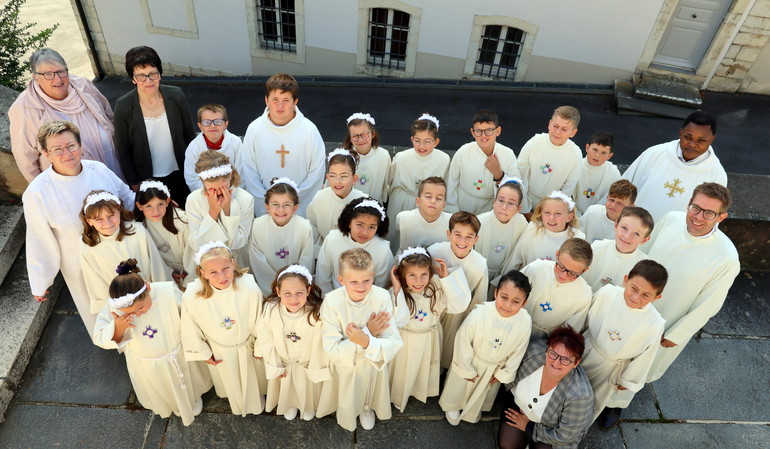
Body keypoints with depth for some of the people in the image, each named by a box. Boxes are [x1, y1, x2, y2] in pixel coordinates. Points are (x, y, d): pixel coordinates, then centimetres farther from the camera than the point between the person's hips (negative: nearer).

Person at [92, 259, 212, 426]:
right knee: (160, 393, 33)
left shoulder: (169, 292, -37)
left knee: (187, 384, 31)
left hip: (178, 356, -1)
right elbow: (100, 340, -17)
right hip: (145, 365, 1)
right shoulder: (113, 306, -32)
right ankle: (168, 405, 68)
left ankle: (193, 399, 66)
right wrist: (118, 328, -39)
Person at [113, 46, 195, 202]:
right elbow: (123, 150, -7)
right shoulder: (123, 107, -18)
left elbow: (189, 135, -1)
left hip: (179, 173, 2)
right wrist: (134, 183, -3)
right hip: (147, 178, -1)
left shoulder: (176, 96, -13)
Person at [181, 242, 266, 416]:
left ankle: (256, 401, 64)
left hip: (247, 346, 0)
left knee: (252, 379, 30)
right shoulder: (192, 296, -34)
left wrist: (260, 348, -4)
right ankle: (236, 402, 65)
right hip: (219, 351, 0)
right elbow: (191, 329, -13)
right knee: (229, 382, 31)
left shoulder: (250, 288, -36)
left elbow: (259, 323, -18)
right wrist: (203, 353, 0)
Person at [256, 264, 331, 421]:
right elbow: (265, 339, -15)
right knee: (287, 388, 32)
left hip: (309, 363, -1)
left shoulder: (317, 311, -38)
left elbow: (322, 344, -23)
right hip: (283, 363, 2)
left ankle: (309, 406, 63)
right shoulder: (271, 309, -32)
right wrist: (275, 365, -6)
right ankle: (290, 405, 65)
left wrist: (317, 369, -11)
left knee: (309, 388, 29)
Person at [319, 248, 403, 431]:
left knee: (371, 390, 30)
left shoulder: (382, 297, -29)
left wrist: (367, 342, -45)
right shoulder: (331, 302, -31)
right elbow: (332, 349, -28)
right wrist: (369, 331, -35)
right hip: (345, 363, -1)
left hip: (374, 361, 1)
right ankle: (349, 412, 62)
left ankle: (367, 408, 64)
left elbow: (393, 344, -26)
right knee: (348, 396, 27)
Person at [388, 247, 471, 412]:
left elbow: (459, 306, -27)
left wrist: (447, 278, -31)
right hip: (406, 341, -3)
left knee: (426, 369, 29)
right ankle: (399, 396, 53)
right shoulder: (396, 293, -29)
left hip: (430, 339, 3)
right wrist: (397, 290, -41)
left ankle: (423, 391, 61)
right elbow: (398, 322, -37)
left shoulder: (438, 287, -22)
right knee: (404, 372, 21)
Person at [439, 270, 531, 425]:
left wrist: (504, 374, -1)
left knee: (484, 391, 32)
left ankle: (474, 410, 65)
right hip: (471, 361, -3)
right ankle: (453, 406, 59)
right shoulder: (478, 315, -40)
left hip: (495, 368, 3)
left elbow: (518, 351, -11)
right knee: (459, 387, 26)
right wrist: (467, 370, -11)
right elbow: (463, 342, -23)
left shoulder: (526, 322, -30)